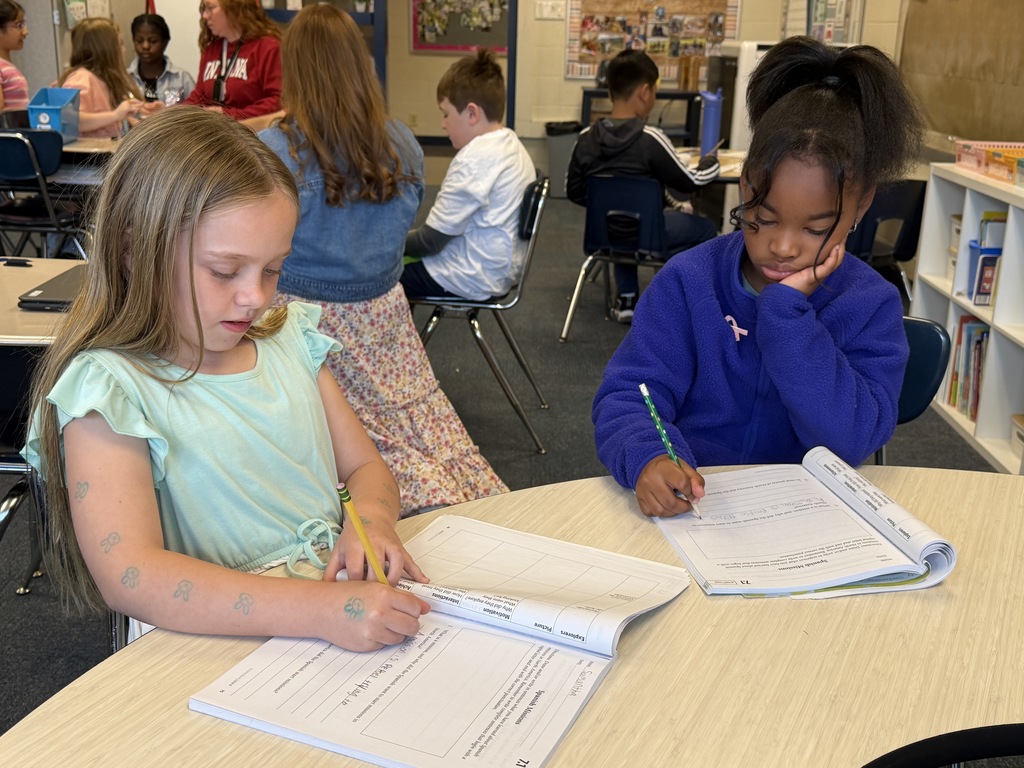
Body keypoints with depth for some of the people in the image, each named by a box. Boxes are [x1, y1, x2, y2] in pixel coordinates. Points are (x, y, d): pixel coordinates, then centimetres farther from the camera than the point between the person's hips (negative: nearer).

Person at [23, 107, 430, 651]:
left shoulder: (288, 337, 9)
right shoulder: (108, 389, -11)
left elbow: (366, 467, 15)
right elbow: (130, 578, -23)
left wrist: (372, 518, -10)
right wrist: (321, 610, -32)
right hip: (218, 642, -4)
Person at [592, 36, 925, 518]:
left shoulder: (873, 307, -3)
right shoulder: (686, 283, -3)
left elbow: (852, 442, -15)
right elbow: (628, 393, -9)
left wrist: (786, 311, -20)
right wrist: (647, 456, -30)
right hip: (687, 505, 0)